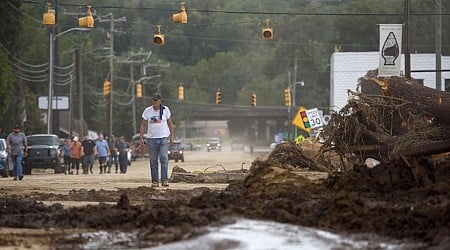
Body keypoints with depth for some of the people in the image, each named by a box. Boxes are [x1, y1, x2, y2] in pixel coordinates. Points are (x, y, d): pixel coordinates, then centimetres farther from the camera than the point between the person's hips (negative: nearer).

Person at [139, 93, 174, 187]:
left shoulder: (165, 110, 2)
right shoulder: (147, 111, 1)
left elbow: (170, 124, 9)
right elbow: (143, 125, 6)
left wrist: (171, 136, 5)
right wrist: (141, 138, 1)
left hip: (164, 138, -1)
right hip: (151, 138, 1)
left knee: (164, 158, -12)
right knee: (153, 161, 0)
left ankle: (164, 180, -15)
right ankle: (155, 181, 3)